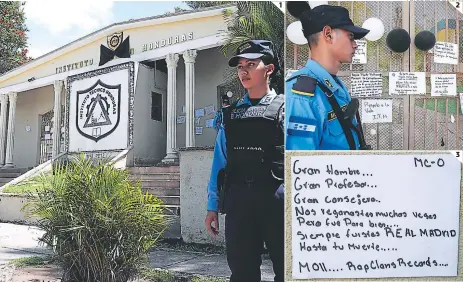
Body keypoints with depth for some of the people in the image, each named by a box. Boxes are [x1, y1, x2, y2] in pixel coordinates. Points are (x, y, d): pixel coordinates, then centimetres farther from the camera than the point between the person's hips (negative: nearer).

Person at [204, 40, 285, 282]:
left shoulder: (284, 109, 1)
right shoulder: (230, 114, 14)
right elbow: (220, 161, 14)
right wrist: (213, 206, 10)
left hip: (275, 199, -4)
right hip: (237, 199, 4)